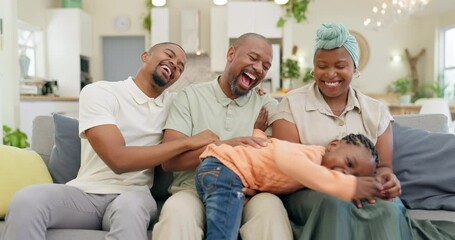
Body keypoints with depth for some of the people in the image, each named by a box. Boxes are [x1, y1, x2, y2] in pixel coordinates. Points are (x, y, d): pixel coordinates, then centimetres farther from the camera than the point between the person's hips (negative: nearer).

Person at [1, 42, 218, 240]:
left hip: (133, 194, 2)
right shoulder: (99, 91, -5)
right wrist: (188, 142, -17)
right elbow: (118, 159, -18)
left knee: (130, 207, -36)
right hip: (85, 192, -1)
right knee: (26, 200, -32)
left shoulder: (172, 103, 12)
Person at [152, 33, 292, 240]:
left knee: (271, 206, -31)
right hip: (195, 190, -1)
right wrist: (223, 147, -20)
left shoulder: (268, 105, 11)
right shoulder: (190, 96, 6)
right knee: (176, 211, -35)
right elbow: (168, 160, -4)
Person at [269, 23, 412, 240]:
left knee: (388, 209, -29)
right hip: (309, 191, -2)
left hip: (364, 194, 3)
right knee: (334, 203, -35)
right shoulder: (291, 104, 1)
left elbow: (384, 165, 10)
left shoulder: (376, 110, 12)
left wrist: (386, 178, -15)